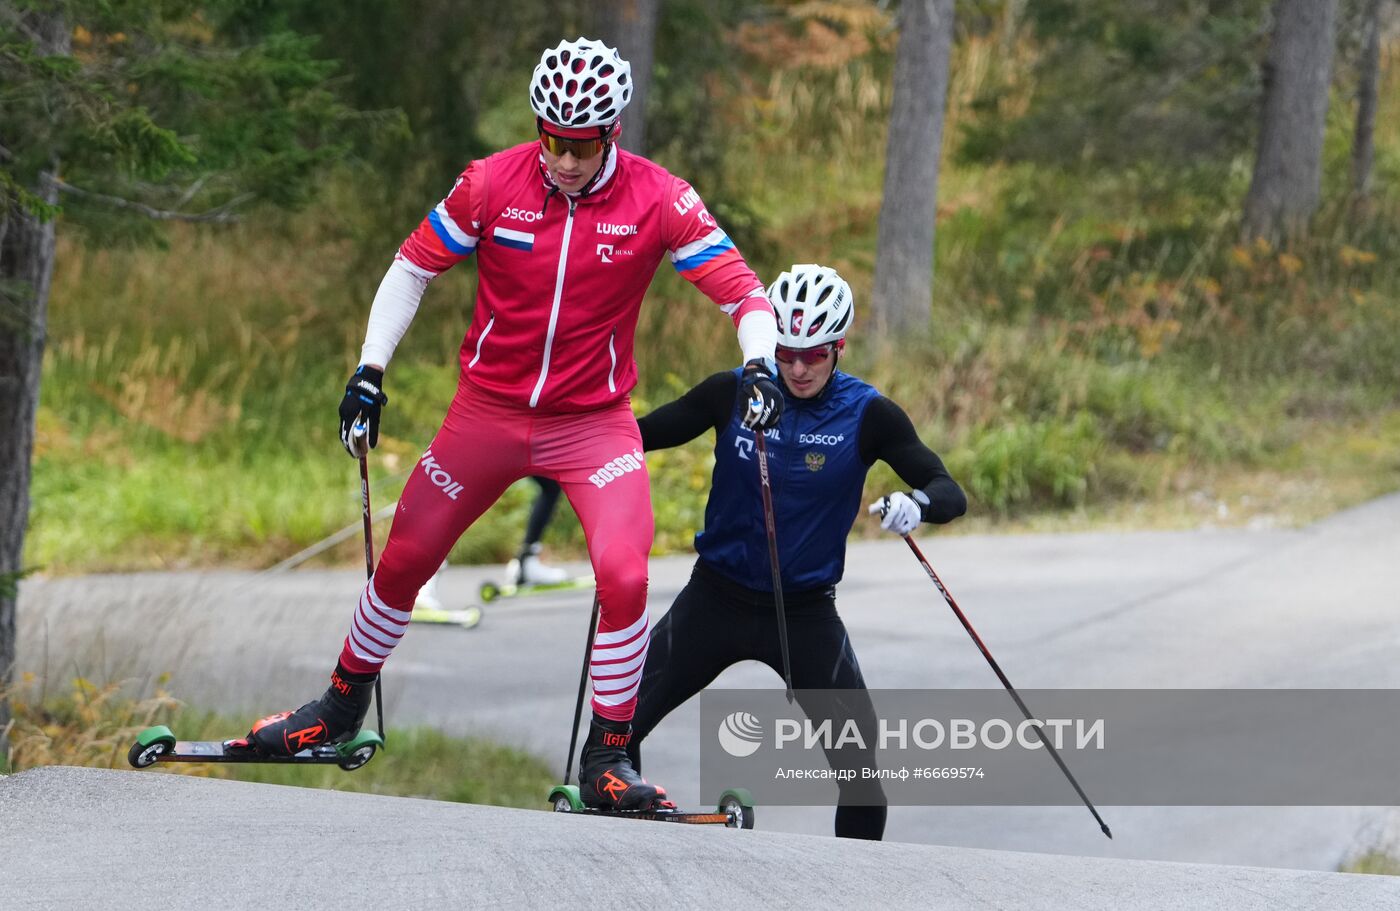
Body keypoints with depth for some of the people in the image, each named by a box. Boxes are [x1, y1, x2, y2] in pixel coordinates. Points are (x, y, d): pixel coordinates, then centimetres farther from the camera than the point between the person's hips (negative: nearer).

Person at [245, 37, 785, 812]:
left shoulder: (657, 201, -14)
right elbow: (414, 267, 1)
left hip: (595, 421, -2)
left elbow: (739, 288, -13)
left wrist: (758, 364, -32)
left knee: (624, 576, -21)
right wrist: (370, 370, -5)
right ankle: (342, 705, 34)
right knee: (404, 560, 10)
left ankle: (607, 758, -7)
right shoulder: (492, 183, -10)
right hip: (488, 410, 2)